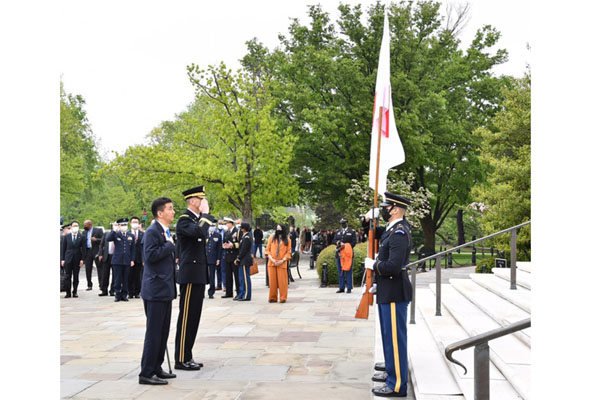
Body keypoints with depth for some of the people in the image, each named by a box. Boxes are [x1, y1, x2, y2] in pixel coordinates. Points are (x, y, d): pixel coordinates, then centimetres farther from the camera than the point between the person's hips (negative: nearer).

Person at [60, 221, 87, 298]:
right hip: (68, 259, 0)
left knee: (76, 277, 4)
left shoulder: (81, 237, 2)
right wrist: (62, 259, 0)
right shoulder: (66, 236, 5)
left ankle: (75, 292, 12)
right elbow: (63, 248, 6)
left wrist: (82, 259, -7)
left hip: (77, 259, 0)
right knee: (68, 276, 1)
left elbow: (84, 249, 1)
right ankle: (68, 293, 7)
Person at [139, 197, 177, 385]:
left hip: (164, 290, 10)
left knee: (163, 332, 15)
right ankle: (146, 374, 1)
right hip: (155, 290, -10)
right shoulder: (152, 231, -14)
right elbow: (150, 256, -25)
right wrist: (170, 245, -16)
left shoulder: (166, 231, 17)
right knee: (154, 332, -5)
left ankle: (156, 368, 24)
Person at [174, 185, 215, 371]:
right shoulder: (184, 220, -12)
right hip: (190, 275, -9)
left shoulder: (197, 219, 17)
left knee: (193, 317, 12)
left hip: (199, 275, 9)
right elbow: (200, 232, -33)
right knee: (186, 317, -4)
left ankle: (187, 356, 19)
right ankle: (181, 359, 3)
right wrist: (205, 214, -18)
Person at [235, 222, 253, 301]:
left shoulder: (247, 238, -16)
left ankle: (247, 296, -1)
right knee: (242, 278, 14)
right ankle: (242, 294, 21)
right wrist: (237, 259, 14)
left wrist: (238, 259, -11)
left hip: (245, 261, -10)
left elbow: (243, 251, -18)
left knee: (245, 278, -5)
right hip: (242, 261, 10)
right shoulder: (244, 237, 15)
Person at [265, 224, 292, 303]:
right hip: (272, 263, 1)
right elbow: (267, 249, 8)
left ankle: (283, 298, 3)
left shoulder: (287, 240, 6)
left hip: (282, 263, -1)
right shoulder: (272, 237, 9)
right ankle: (272, 298, 9)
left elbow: (288, 252, 4)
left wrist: (282, 260, -10)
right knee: (272, 281, 2)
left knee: (282, 281, -3)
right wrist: (271, 259, -6)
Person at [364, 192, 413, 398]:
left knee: (395, 337, -2)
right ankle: (392, 371, 36)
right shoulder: (392, 228, 9)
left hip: (395, 293, -10)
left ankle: (397, 385, 7)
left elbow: (393, 266, -30)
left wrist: (373, 265, -14)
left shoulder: (399, 233, -22)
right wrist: (367, 220, 8)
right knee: (389, 335, 21)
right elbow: (375, 234, 27)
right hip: (387, 291, 10)